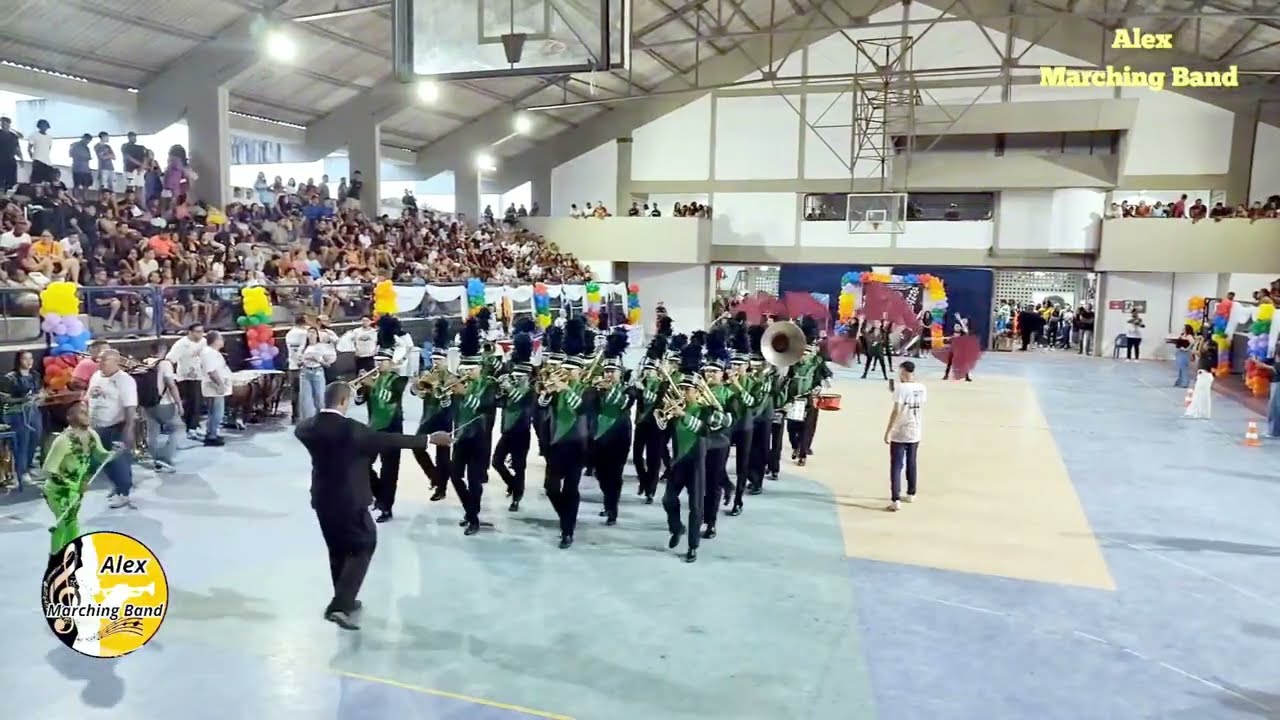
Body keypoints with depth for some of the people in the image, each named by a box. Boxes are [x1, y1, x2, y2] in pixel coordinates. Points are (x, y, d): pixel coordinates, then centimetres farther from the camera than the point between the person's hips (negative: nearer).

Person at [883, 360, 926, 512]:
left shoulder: (901, 387, -15)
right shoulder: (921, 388, 4)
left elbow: (896, 411, -19)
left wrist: (887, 431, -13)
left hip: (899, 433, -6)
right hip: (915, 432, 6)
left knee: (896, 466, -3)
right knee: (911, 464, 20)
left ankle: (895, 500, -8)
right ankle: (911, 494, 32)